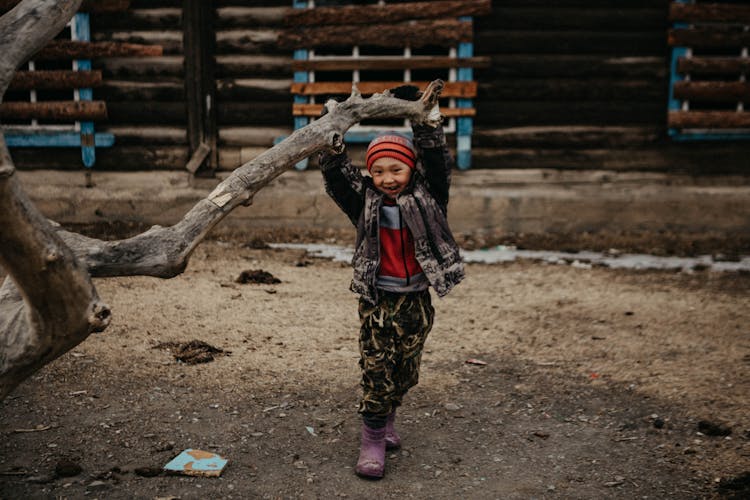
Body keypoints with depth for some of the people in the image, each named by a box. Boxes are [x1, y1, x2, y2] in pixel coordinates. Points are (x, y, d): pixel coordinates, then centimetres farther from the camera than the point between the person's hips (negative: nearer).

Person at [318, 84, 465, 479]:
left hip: (417, 300, 2)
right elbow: (334, 173, -9)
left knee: (405, 371, 15)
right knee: (377, 370, -3)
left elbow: (437, 160, -10)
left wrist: (426, 118, -17)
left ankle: (386, 418, 38)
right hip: (377, 299, -2)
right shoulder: (363, 202, -1)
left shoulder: (427, 196, 0)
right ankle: (373, 439, 8)